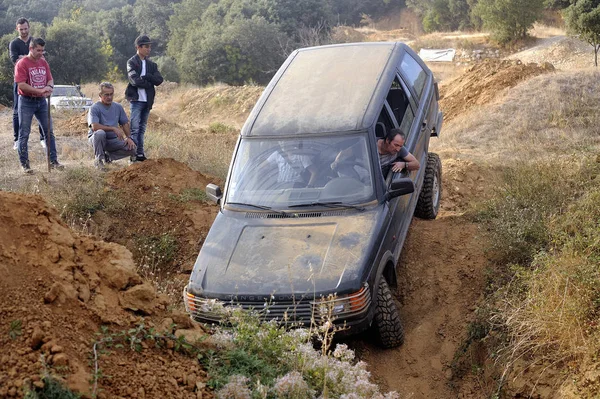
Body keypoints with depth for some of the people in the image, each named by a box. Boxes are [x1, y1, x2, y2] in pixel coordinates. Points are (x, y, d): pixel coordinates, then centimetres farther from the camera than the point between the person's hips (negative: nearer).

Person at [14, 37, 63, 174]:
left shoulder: (44, 63, 8)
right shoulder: (22, 64, -12)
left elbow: (50, 79, 9)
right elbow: (21, 84, -19)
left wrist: (49, 87, -15)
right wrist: (40, 91, -24)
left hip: (42, 101, 6)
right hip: (26, 102, -6)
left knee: (49, 131, 8)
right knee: (24, 134, 0)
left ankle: (53, 161, 15)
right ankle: (24, 164, 6)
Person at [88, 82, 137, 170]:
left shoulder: (118, 107, 7)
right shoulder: (94, 108, -11)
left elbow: (125, 123, 11)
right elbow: (94, 126, -24)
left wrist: (129, 137, -6)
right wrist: (114, 128, -26)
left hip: (113, 140, 5)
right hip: (97, 139, -5)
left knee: (132, 148, -17)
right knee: (100, 133, -39)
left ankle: (108, 155, 9)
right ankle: (98, 159, -17)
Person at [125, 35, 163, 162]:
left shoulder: (151, 64, 15)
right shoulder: (132, 62, -2)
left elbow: (159, 80, 1)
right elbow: (135, 80, -16)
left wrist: (146, 77, -13)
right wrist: (149, 83, -5)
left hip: (147, 100, 6)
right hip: (136, 99, -6)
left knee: (142, 129, 9)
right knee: (135, 128, -8)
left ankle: (140, 154, 12)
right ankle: (134, 154, -8)